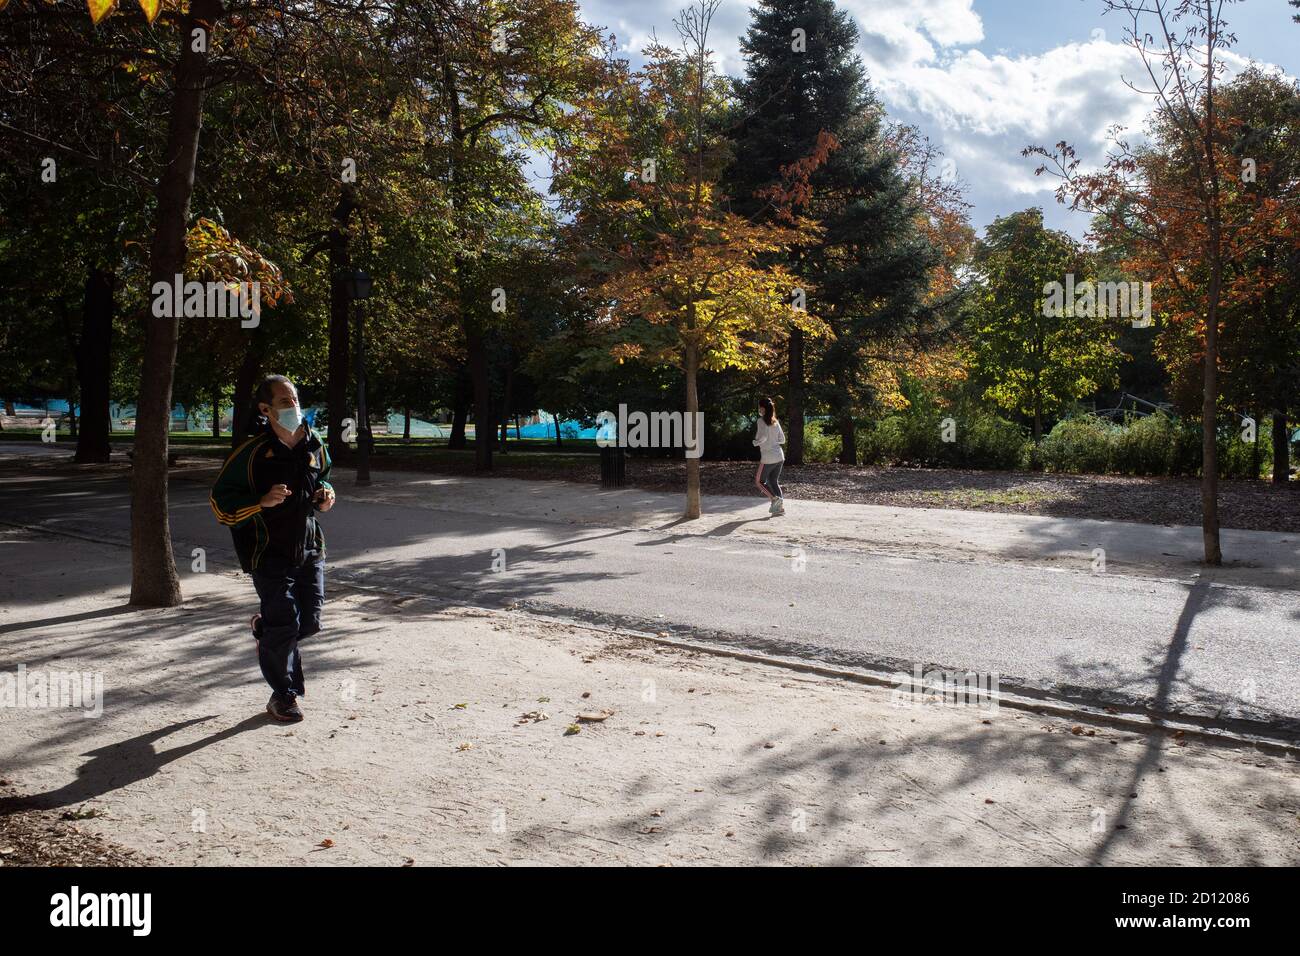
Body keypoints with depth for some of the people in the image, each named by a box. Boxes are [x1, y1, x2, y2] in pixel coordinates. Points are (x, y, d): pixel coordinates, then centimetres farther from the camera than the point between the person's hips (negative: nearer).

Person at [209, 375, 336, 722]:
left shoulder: (313, 443, 2)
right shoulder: (252, 452, -14)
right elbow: (220, 501, -9)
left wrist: (326, 495, -2)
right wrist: (263, 502, -23)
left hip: (309, 547, 5)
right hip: (270, 553, -5)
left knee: (310, 621, 7)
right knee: (285, 626, -3)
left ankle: (264, 630, 41)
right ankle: (283, 696, 18)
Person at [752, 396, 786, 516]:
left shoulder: (761, 420, -9)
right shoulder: (775, 422, 11)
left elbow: (763, 436, -23)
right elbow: (782, 440, 13)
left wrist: (756, 442, -4)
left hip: (768, 458, -7)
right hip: (780, 456, 7)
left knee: (759, 481, 10)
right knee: (773, 481, 16)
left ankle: (775, 498, -7)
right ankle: (780, 507, 8)